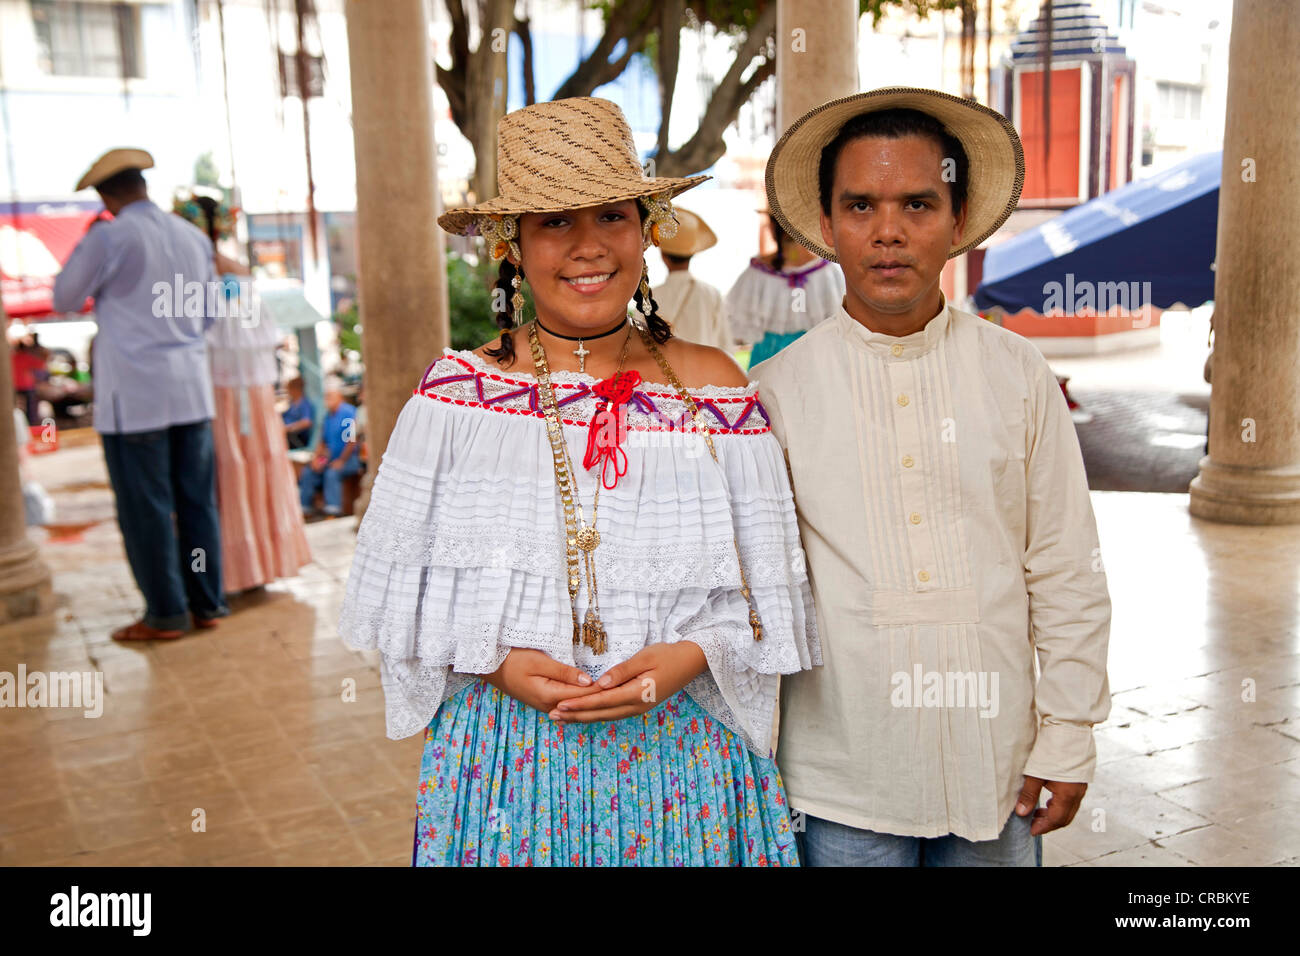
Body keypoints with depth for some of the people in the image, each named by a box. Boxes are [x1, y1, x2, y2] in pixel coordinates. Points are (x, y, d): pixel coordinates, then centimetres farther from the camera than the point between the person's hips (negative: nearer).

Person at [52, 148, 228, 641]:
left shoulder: (110, 237, -8)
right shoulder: (193, 237, 10)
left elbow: (64, 299, 4)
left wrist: (83, 244, 13)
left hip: (134, 391, -6)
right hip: (191, 385, 6)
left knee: (145, 506, 2)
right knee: (197, 499, 10)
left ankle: (166, 614, 7)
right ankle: (207, 603, 16)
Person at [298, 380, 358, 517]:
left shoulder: (349, 412, -11)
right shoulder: (328, 415, 13)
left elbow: (352, 441, -16)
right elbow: (323, 441, 19)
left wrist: (341, 461, -17)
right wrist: (316, 457, 2)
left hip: (350, 459, -8)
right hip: (332, 459, 8)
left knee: (332, 473, -31)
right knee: (308, 472, -5)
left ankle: (333, 512, -30)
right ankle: (306, 508, -1)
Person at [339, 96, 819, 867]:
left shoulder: (712, 388, -3)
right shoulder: (458, 393, -3)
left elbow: (768, 594, 1)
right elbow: (406, 592, 1)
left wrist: (690, 657, -14)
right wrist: (497, 664, -13)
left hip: (681, 760, 0)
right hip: (505, 760, 0)